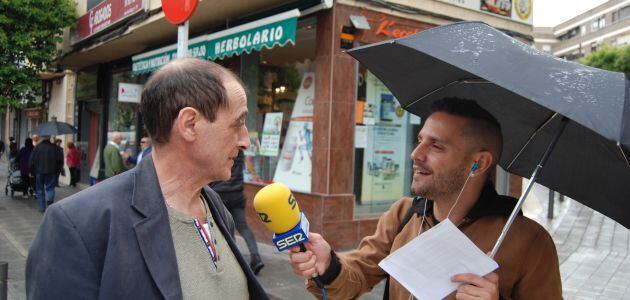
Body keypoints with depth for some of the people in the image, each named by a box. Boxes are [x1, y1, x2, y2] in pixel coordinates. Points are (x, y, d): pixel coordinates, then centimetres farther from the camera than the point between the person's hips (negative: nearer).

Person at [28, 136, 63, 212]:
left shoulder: (37, 147, -5)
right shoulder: (54, 148, -3)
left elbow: (31, 161, -2)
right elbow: (60, 160, -1)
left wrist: (31, 171, 10)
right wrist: (57, 171, 10)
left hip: (39, 172, 0)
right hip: (51, 172, 0)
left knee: (40, 189, 10)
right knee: (50, 187, 8)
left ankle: (42, 208, 11)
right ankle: (50, 198, -23)